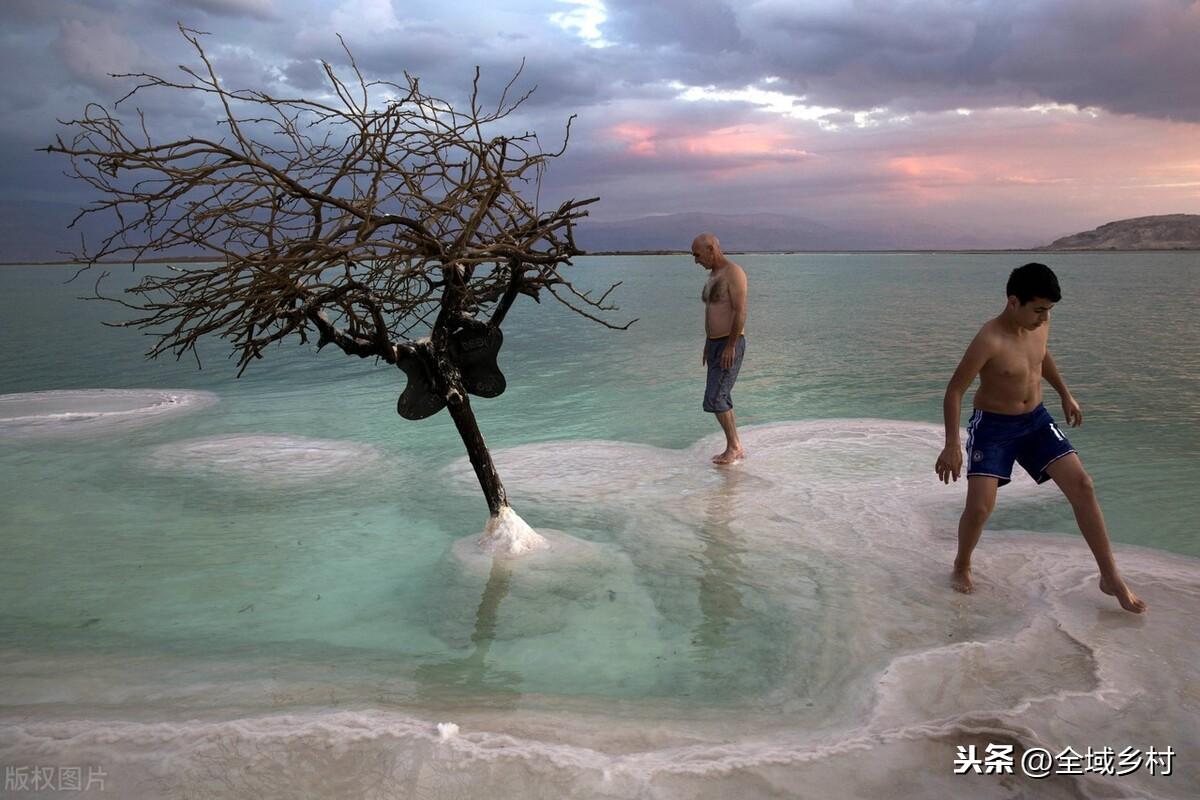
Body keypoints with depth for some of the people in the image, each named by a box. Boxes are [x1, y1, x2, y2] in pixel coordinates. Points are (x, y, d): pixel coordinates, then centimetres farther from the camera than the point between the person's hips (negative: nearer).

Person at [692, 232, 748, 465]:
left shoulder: (734, 272, -15)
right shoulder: (714, 275, 15)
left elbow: (740, 312, -21)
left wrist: (730, 346, -24)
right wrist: (708, 345, 20)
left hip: (731, 345, -10)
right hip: (716, 344, 10)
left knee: (714, 399, -12)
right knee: (721, 399, 9)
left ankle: (733, 447, 0)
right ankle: (736, 449, 16)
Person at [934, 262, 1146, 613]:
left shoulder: (1040, 325, -5)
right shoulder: (989, 340, -26)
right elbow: (954, 390, -22)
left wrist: (1065, 394, 24)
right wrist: (952, 446, -25)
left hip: (1036, 420, 6)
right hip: (992, 426, -6)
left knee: (1082, 486, -3)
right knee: (979, 507, -16)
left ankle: (1111, 578, 8)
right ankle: (962, 567, 14)